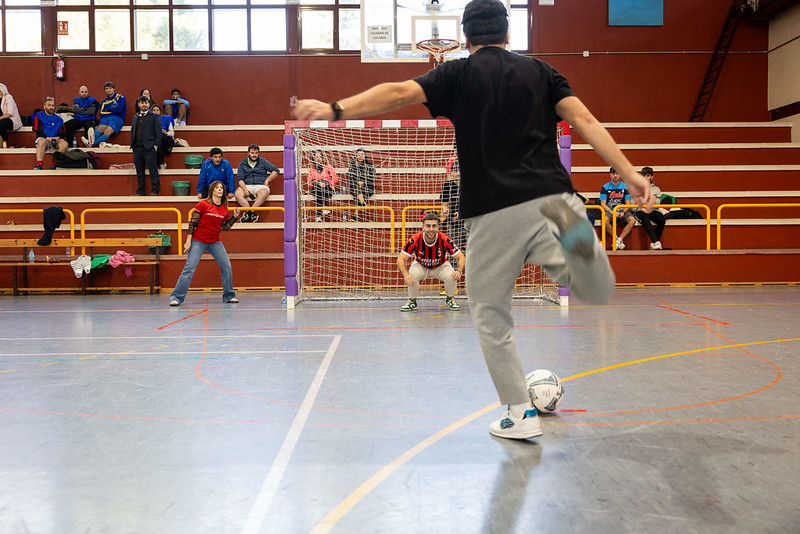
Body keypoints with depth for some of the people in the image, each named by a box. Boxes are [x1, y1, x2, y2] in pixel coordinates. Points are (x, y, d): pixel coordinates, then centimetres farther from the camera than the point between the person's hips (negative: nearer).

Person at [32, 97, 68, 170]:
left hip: (56, 140, 3)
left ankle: (54, 165, -27)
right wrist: (48, 138, -17)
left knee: (65, 144, -29)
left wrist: (58, 138, -11)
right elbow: (38, 132, 0)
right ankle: (39, 165, -46)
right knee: (42, 142, -38)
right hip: (43, 139, -3)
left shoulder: (58, 119, 21)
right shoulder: (39, 116, 10)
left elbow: (62, 133, 14)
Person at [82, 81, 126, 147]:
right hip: (106, 118, 5)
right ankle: (91, 139, -60)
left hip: (118, 119, -5)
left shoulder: (120, 97, 10)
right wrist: (112, 111, -1)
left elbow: (118, 110, -5)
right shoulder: (104, 102, 23)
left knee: (107, 132, -32)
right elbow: (101, 114, 10)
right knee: (100, 128, -29)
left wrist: (107, 109, 10)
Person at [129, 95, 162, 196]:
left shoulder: (154, 117, 3)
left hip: (149, 148, -5)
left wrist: (156, 145, -11)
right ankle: (140, 191, 15)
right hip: (137, 148, 5)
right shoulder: (135, 117, 18)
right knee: (139, 171, 9)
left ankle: (155, 191, 0)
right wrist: (132, 144, 10)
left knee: (153, 170, -5)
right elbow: (132, 131, 20)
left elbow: (158, 132, -2)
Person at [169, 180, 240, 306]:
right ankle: (176, 297, -3)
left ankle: (229, 296, 15)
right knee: (189, 268, -10)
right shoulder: (203, 204, -9)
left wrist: (234, 217, -2)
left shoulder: (224, 209, 4)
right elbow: (192, 222, -8)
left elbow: (225, 227, 11)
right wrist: (188, 241, -12)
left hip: (215, 242, 5)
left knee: (227, 267, 0)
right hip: (198, 241, -5)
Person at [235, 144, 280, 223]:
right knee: (237, 194, -31)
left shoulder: (263, 162, 13)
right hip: (247, 186, 1)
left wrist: (267, 180, 0)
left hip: (260, 186, -1)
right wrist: (245, 189, -13)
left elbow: (276, 170, 11)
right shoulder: (242, 163, 14)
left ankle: (249, 212, -40)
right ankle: (252, 214, -37)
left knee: (263, 193, -38)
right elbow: (240, 179, 5)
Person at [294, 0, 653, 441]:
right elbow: (584, 120, 5)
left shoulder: (457, 74, 9)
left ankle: (520, 413, 15)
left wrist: (336, 109, -12)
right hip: (549, 195, 2)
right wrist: (629, 173, 2)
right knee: (598, 291, 12)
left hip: (492, 214, -2)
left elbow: (400, 93, -7)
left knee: (490, 315, 14)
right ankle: (567, 223, -20)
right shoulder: (539, 71, 16)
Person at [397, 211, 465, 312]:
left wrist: (459, 270, -45)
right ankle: (412, 301, -4)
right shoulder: (415, 240, -30)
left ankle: (450, 299, 3)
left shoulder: (445, 240, -29)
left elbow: (461, 257, -23)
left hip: (441, 266, 0)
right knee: (412, 275, -34)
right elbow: (401, 259, -28)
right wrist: (406, 274, -47)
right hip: (420, 266, 0)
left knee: (452, 276, -30)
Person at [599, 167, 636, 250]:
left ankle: (620, 239, -23)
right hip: (609, 210, -2)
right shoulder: (605, 187, 3)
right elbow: (603, 204, -3)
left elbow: (628, 203, 5)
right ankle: (616, 239, -18)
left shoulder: (625, 187, 7)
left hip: (622, 210, 2)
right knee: (605, 220, -36)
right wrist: (612, 212, -19)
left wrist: (623, 212, -16)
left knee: (632, 220, -28)